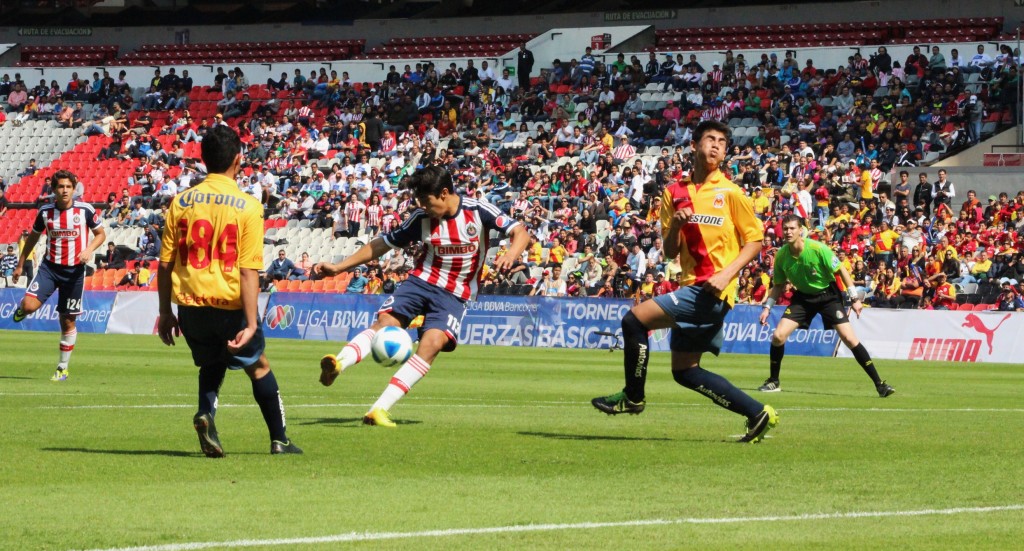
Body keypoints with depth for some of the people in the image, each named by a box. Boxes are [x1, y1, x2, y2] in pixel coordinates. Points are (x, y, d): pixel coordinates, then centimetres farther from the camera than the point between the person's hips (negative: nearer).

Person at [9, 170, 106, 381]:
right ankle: (20, 310, 17)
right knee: (29, 305, -22)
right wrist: (20, 265, 16)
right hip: (50, 266, 1)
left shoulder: (85, 210, -6)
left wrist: (89, 249, -15)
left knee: (68, 322, 5)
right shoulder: (45, 211, -2)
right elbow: (33, 237, 13)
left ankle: (62, 368, 18)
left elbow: (100, 234, 6)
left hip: (75, 270, -1)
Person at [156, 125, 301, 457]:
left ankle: (205, 413, -3)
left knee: (212, 364, 26)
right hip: (229, 305, -3)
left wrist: (165, 312, 13)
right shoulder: (247, 207, -8)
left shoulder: (181, 202, 1)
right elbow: (249, 271, -13)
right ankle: (279, 440, 23)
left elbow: (165, 264, 3)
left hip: (190, 305, 3)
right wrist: (251, 324, -15)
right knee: (258, 365, 20)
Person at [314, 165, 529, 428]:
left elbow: (520, 232, -11)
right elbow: (383, 243, 8)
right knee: (385, 322, -22)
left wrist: (510, 255, -34)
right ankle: (338, 363, -45)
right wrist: (338, 267, 4)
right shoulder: (421, 219, -1)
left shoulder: (478, 211, -9)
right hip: (422, 280, 3)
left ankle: (380, 409, -32)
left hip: (454, 295, -3)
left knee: (433, 342, -25)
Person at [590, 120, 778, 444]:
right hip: (691, 287, 7)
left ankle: (633, 397, 0)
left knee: (635, 319, -16)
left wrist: (727, 273, -15)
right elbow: (670, 253, 13)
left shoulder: (730, 193, -3)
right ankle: (757, 414, 15)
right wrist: (675, 225, -8)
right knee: (684, 371, 9)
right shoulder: (674, 193, 12)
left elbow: (755, 240, -1)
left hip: (712, 291, -7)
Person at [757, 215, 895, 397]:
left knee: (850, 339, -14)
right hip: (803, 296, 4)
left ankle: (879, 384, -8)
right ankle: (773, 381, 8)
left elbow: (841, 270, -13)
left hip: (828, 294, -3)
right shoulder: (781, 255, -11)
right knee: (778, 336, -13)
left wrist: (855, 298, -13)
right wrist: (767, 307, -5)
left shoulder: (818, 249, -23)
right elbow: (778, 286, 5)